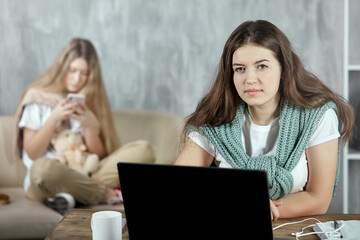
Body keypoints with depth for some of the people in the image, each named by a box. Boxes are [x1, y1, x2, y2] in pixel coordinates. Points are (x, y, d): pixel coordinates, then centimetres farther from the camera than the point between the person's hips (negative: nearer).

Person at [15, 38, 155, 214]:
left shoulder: (90, 101, 13)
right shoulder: (37, 97, 3)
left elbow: (98, 155, 7)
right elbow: (32, 153, -3)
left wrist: (90, 125, -11)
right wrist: (54, 119, -16)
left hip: (84, 176, 4)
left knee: (143, 150, -16)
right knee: (43, 167, -42)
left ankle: (72, 196, -27)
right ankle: (109, 195, -19)